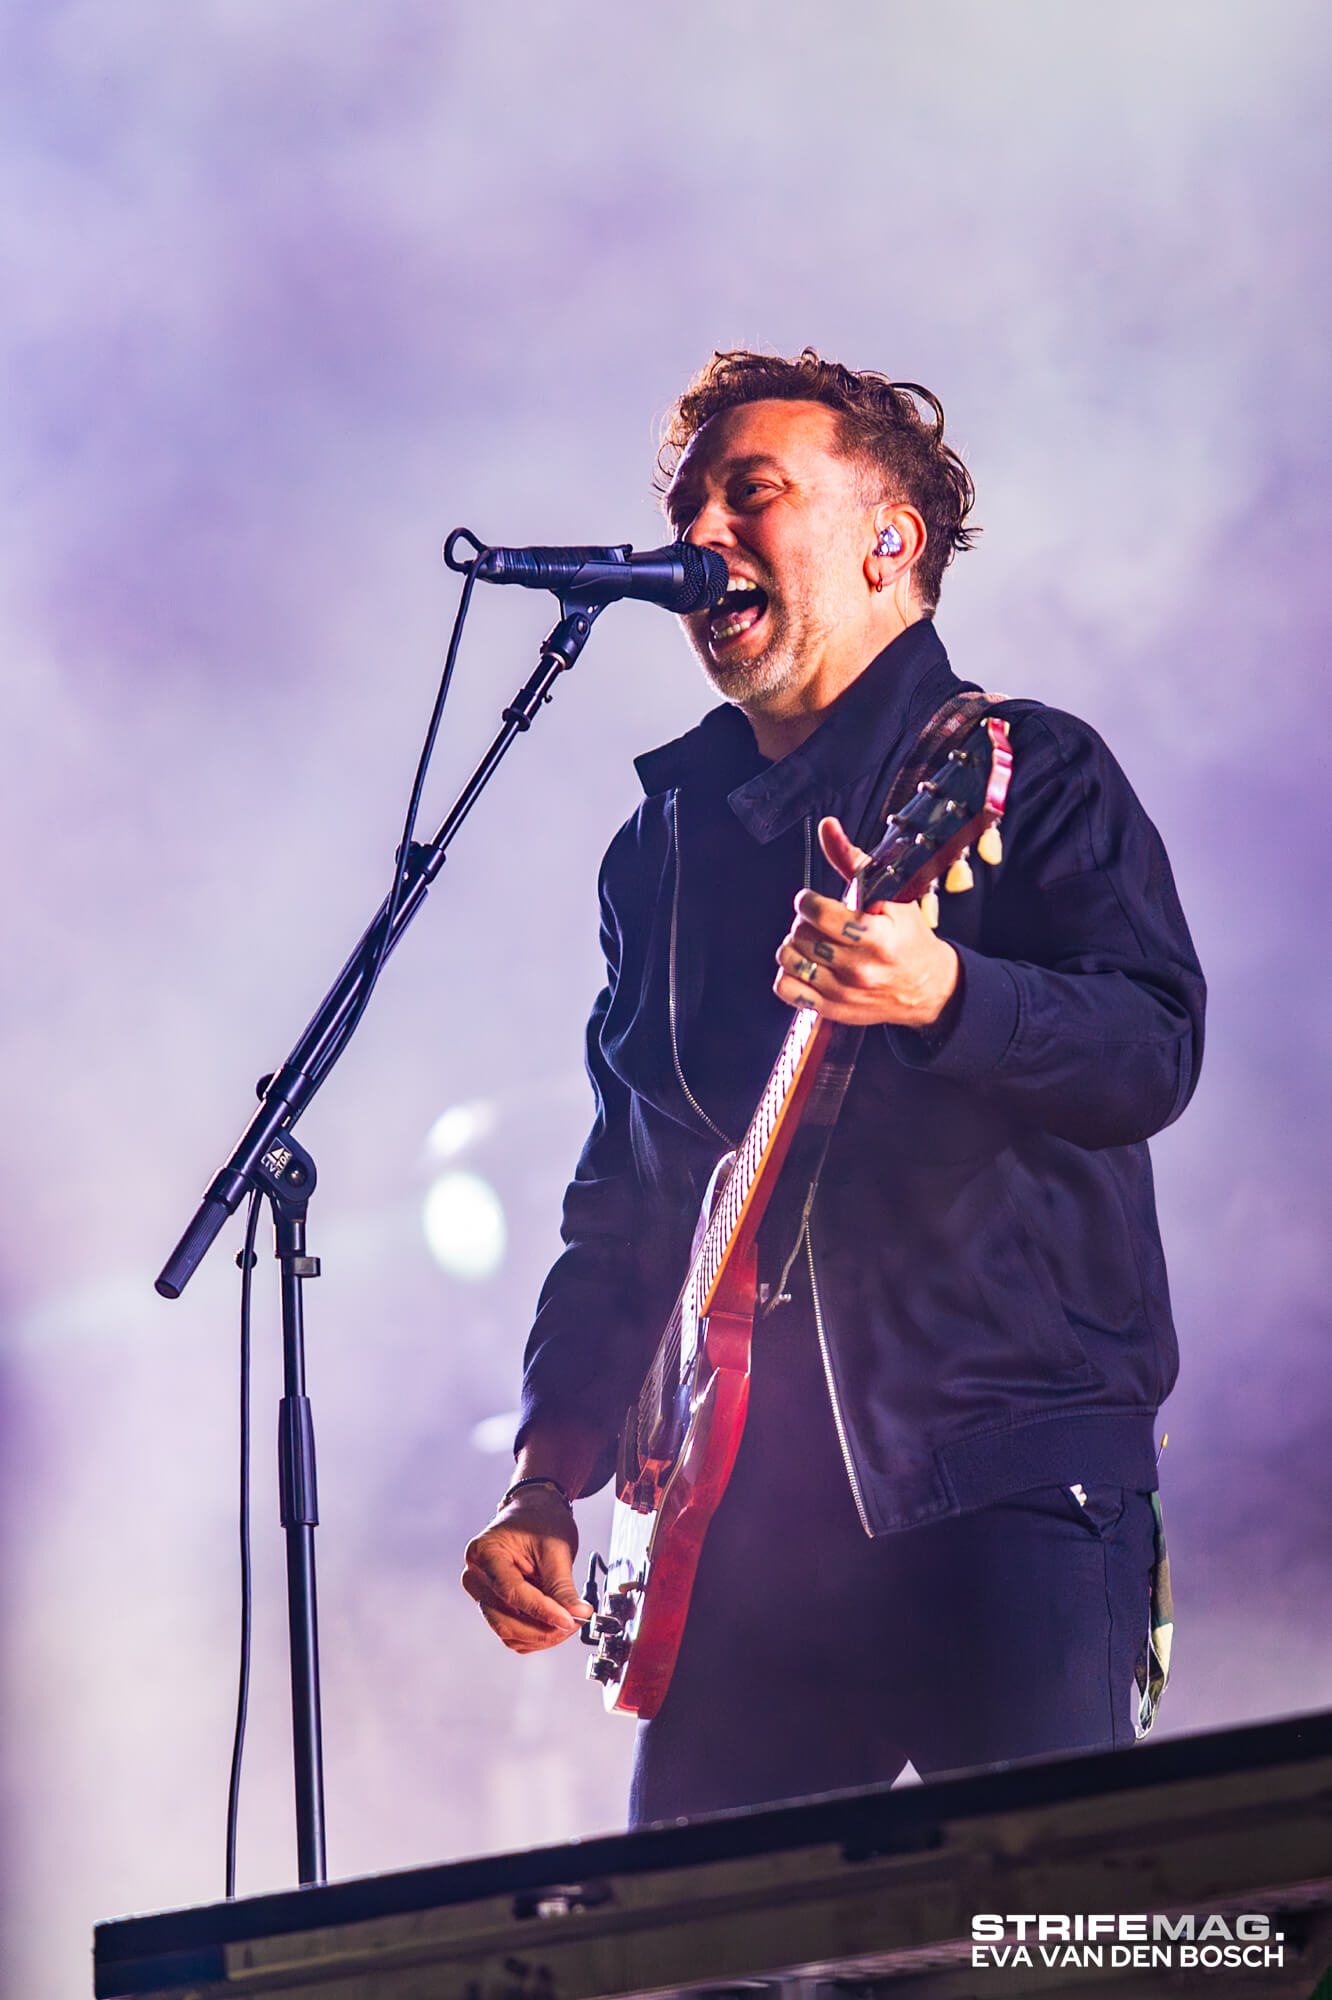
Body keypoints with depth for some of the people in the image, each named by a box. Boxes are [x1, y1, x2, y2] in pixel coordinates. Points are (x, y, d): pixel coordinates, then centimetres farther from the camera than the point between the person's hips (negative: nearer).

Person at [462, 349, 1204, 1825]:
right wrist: (550, 1475, 13)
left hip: (1005, 1479, -5)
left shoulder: (1028, 773, 3)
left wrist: (939, 994, -32)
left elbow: (1155, 1054, -13)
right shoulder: (663, 841, 20)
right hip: (740, 1514, 5)